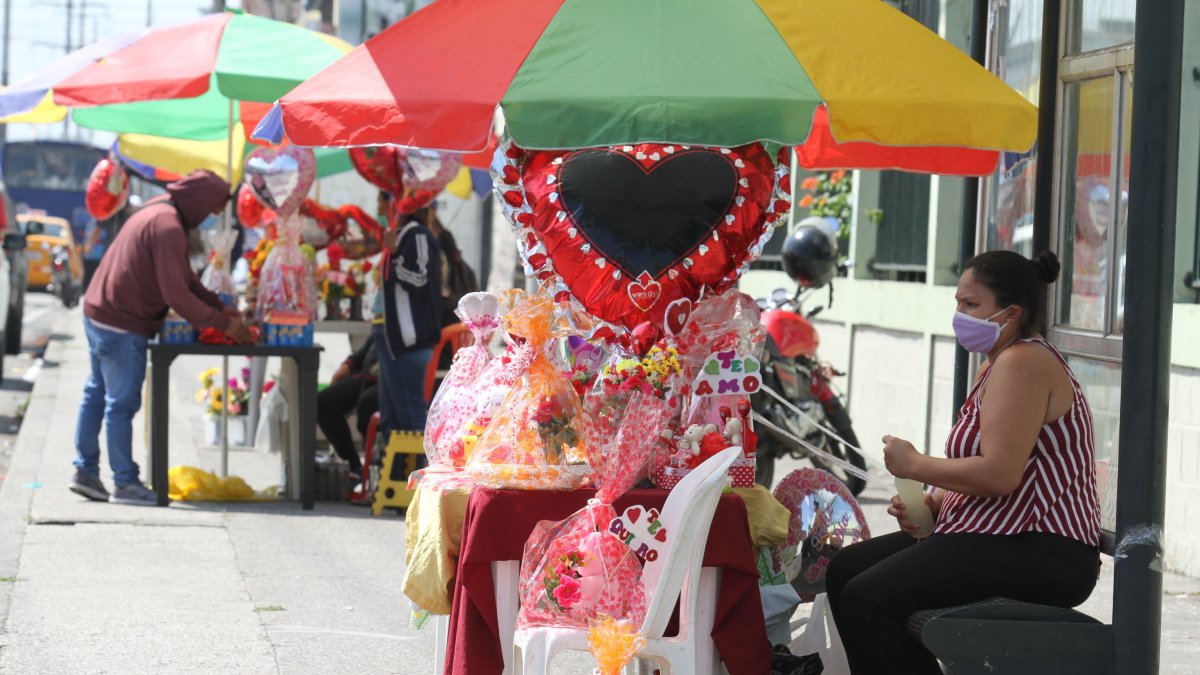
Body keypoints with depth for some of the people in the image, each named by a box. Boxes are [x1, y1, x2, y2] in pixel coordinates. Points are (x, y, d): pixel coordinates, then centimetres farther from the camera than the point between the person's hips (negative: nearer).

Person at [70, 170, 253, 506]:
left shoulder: (156, 212, 12)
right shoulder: (168, 226, -21)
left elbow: (186, 279, 16)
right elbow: (177, 295, -24)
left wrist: (225, 310, 9)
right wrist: (223, 323, -17)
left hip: (98, 314, 10)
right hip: (122, 326, -10)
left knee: (97, 395, 15)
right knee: (122, 403, -3)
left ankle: (86, 472, 21)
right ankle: (125, 483, 3)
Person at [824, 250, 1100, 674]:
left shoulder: (1022, 362, -14)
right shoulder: (996, 367, 20)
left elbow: (999, 473, -24)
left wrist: (914, 465, -10)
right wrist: (931, 504, 3)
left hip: (1041, 556, -11)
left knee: (866, 600, -23)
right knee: (844, 570, 11)